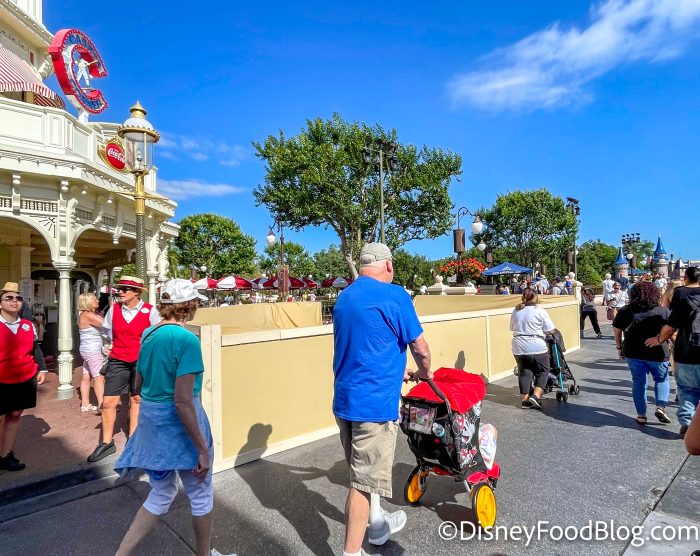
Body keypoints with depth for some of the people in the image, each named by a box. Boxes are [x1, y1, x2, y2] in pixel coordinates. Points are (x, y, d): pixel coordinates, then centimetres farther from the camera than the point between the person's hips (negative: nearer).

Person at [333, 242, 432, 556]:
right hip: (373, 401, -8)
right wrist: (424, 372, 14)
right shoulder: (393, 295, -14)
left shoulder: (344, 298, 11)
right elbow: (420, 348, -7)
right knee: (364, 480, 3)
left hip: (345, 399, 9)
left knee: (364, 470, 24)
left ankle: (377, 524, 43)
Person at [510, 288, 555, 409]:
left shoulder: (516, 311, 7)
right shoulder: (540, 311, -6)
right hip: (536, 347, -4)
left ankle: (524, 399, 15)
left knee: (524, 372, 14)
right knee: (543, 371, 13)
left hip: (518, 348, 4)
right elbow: (550, 331, -5)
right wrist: (539, 331, 14)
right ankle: (536, 396, 2)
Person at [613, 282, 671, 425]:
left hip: (633, 353, 1)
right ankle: (661, 407, 6)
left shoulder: (625, 311, -2)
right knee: (661, 379, 21)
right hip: (657, 353, -1)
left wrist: (619, 347, 14)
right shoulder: (663, 311, -4)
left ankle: (641, 415, 15)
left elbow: (616, 330, 2)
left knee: (638, 382, 11)